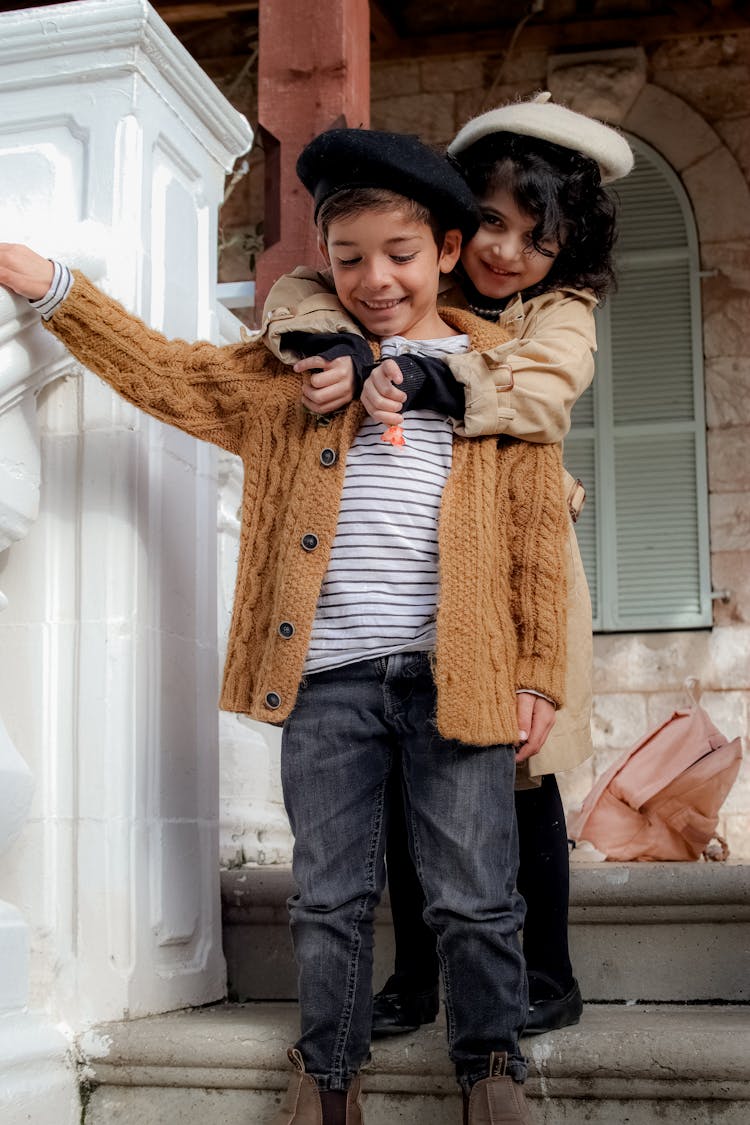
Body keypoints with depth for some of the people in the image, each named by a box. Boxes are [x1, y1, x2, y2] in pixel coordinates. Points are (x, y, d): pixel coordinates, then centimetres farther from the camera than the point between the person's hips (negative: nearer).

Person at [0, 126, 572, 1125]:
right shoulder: (294, 369, 12)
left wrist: (538, 671, 0)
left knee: (475, 899, 4)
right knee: (330, 896, 10)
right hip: (325, 676, 2)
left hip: (455, 675, -1)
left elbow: (537, 534, 5)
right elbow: (170, 373, 10)